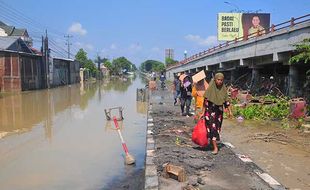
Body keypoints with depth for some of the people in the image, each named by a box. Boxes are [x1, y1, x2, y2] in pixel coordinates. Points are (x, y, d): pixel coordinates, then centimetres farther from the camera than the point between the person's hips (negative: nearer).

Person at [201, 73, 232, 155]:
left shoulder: (223, 89, 1)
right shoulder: (210, 88, -11)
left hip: (219, 111, 5)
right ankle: (215, 147, -7)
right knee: (212, 127, -9)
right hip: (210, 110, -4)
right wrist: (203, 112, -10)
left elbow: (226, 101, 7)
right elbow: (206, 101, -9)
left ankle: (212, 141, 32)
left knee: (217, 127, 12)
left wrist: (229, 111, 2)